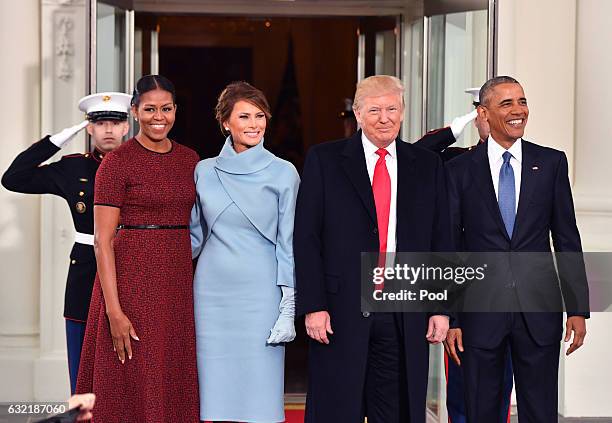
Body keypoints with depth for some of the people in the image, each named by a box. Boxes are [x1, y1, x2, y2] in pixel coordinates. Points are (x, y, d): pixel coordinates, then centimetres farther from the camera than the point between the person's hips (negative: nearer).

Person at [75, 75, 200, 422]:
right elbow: (102, 241, -10)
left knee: (176, 388, 9)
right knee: (135, 388, -1)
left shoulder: (189, 159, 10)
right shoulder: (117, 163, -7)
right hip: (132, 278, -5)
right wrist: (114, 311, -17)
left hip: (179, 282, 5)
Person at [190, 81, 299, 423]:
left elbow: (288, 243, -1)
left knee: (260, 394, -4)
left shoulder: (283, 173, 0)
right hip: (213, 292, 3)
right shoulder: (205, 171, 8)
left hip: (260, 293, -3)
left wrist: (288, 308, -5)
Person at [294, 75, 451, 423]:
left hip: (406, 315, 2)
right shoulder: (324, 160, 3)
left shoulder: (428, 165, 11)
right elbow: (306, 238, -1)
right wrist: (313, 306, -8)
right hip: (342, 312, -2)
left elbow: (441, 241, 10)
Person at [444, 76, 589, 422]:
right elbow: (449, 247, 2)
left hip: (539, 312, 1)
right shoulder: (460, 170, 2)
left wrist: (578, 308, 2)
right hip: (481, 312, -1)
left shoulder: (551, 163, 5)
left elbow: (567, 238, 6)